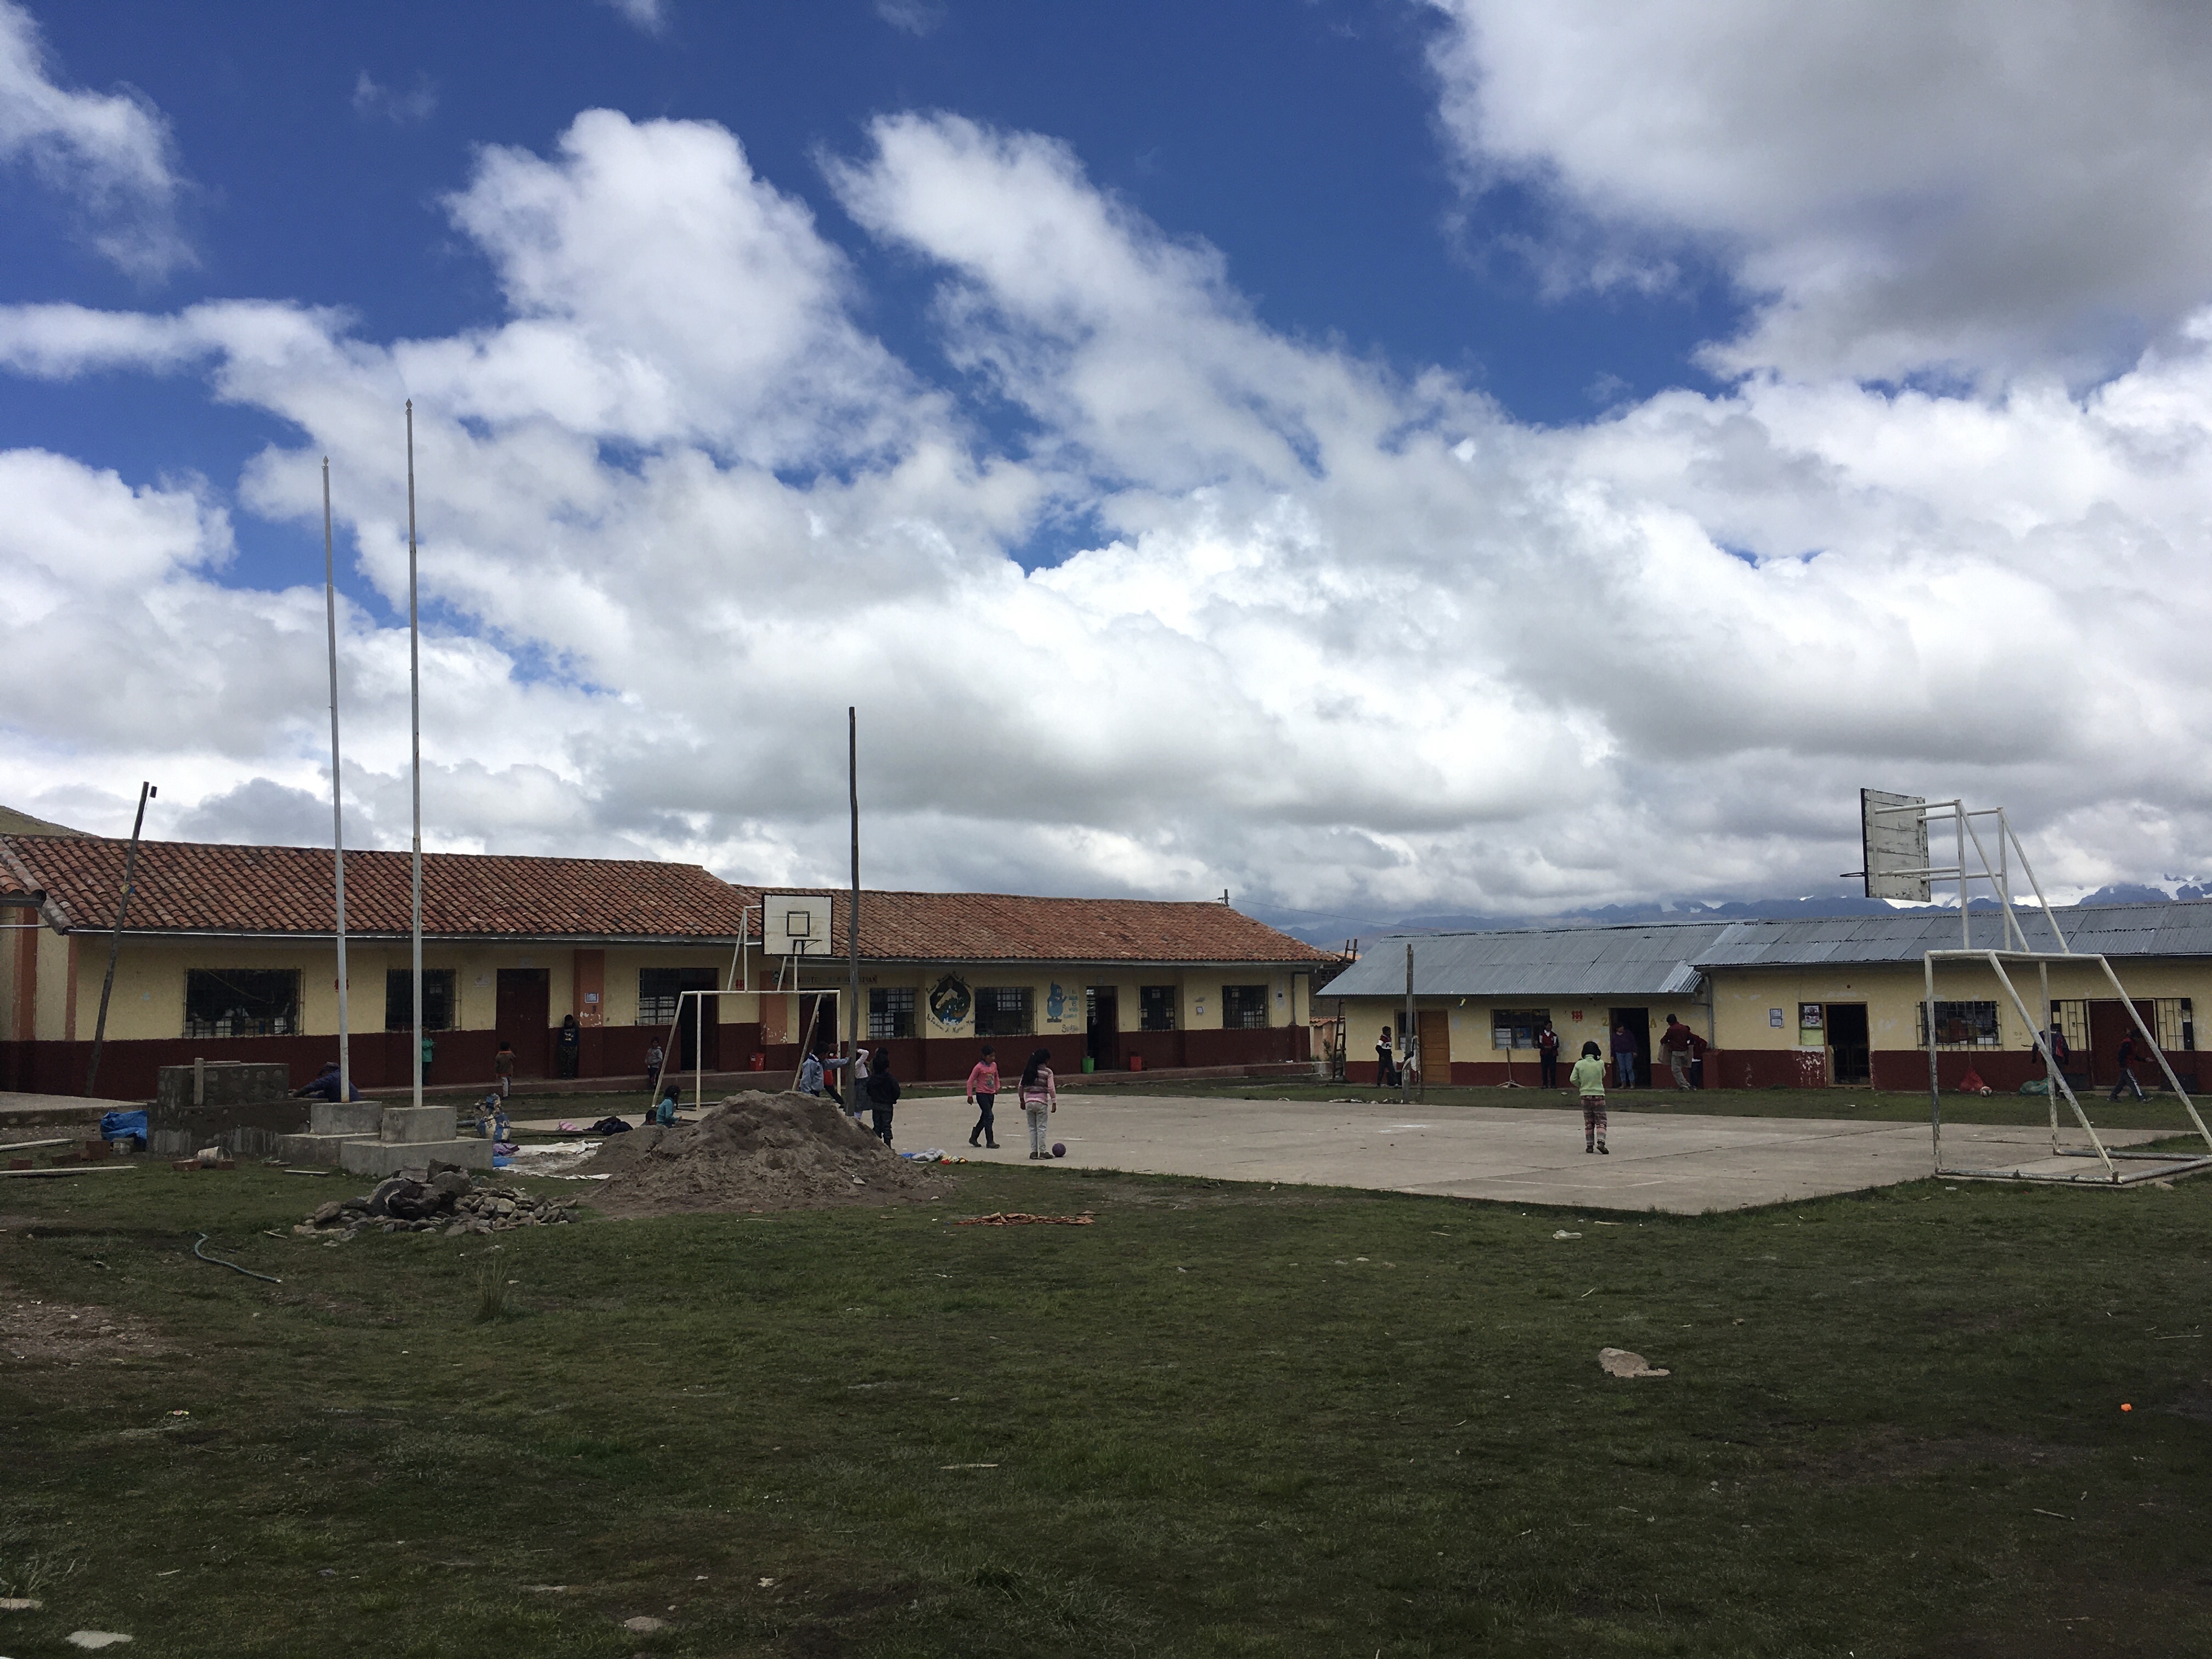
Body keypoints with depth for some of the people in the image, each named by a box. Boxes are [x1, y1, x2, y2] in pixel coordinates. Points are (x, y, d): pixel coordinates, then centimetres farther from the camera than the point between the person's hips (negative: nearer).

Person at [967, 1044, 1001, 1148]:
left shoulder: (994, 1065, 6)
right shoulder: (979, 1067, -13)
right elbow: (970, 1081, -8)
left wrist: (997, 1087, 9)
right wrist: (970, 1096, -9)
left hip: (991, 1094, 7)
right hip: (982, 1094, -7)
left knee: (984, 1117, 14)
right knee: (989, 1116, -13)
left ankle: (973, 1137, 28)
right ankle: (990, 1141, -11)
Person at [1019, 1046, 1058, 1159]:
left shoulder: (1028, 1070, 7)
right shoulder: (1047, 1072, -5)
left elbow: (1021, 1087, 9)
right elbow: (1051, 1089, -9)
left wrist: (1022, 1100, 19)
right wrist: (1054, 1103, -2)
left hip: (1029, 1102, 4)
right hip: (1041, 1102, -4)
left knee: (1032, 1128, 10)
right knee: (1041, 1128, 2)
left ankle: (1033, 1151, 10)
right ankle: (1042, 1151, 3)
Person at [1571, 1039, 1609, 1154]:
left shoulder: (1579, 1064, -6)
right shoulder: (1600, 1064, -7)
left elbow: (1572, 1079, -6)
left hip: (1585, 1096, 2)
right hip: (1599, 1095, -2)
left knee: (1588, 1123, 12)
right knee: (1601, 1122, 3)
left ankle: (1589, 1145, 11)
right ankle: (1600, 1142, -16)